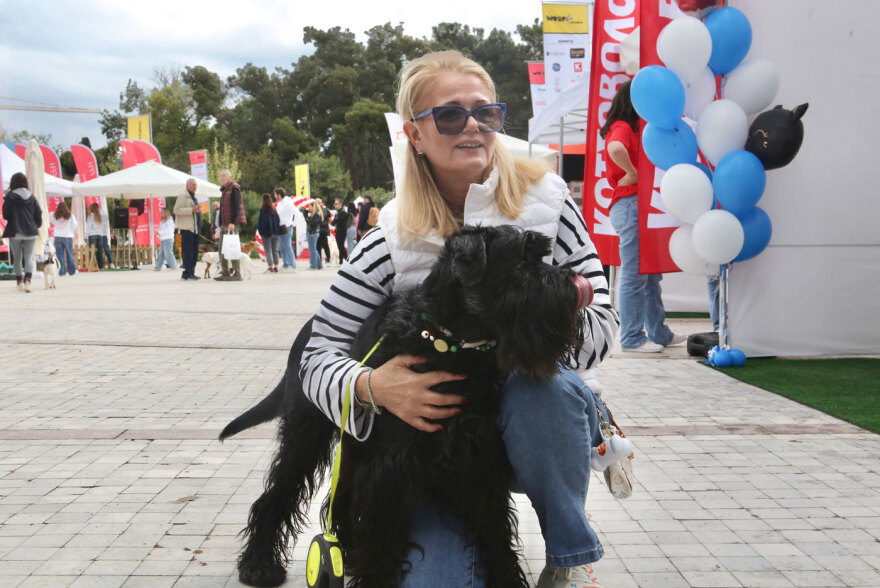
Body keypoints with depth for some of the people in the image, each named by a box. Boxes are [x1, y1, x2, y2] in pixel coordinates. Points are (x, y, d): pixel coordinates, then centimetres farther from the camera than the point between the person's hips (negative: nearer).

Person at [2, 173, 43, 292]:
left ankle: (19, 282, 18)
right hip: (30, 233, 1)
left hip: (15, 232, -1)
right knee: (29, 257, 0)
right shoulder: (31, 197, 1)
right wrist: (36, 226, 20)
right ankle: (27, 281, -19)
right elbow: (38, 214, 2)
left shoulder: (10, 197, -7)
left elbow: (6, 215, -6)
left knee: (17, 258, 12)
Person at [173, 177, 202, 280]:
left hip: (195, 228, 9)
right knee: (187, 251, -9)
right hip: (187, 228, -9)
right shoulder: (183, 196, -4)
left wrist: (198, 209, 16)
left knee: (194, 251, 9)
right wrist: (192, 210, -20)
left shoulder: (194, 197, 24)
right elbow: (176, 210, -15)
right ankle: (188, 273, -10)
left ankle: (190, 272, 15)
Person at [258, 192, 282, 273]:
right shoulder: (274, 209, 6)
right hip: (275, 232, 6)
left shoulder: (263, 210, -13)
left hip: (267, 233, -6)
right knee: (275, 249, 12)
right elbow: (278, 220, 9)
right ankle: (276, 266, 13)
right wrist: (277, 230, 15)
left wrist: (260, 230, -4)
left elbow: (262, 221, -15)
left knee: (268, 250, -2)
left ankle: (270, 267, -8)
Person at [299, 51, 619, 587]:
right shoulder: (395, 241, -9)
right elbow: (319, 353, -7)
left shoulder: (545, 200, -6)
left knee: (539, 387, -36)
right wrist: (371, 387, -29)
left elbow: (602, 323, -8)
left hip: (543, 417, 1)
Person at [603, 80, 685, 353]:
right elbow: (616, 149, -33)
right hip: (630, 205, -10)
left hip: (640, 205, 10)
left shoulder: (632, 129, 21)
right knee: (634, 275, -6)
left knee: (651, 274, 14)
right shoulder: (622, 128, -9)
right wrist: (633, 174, -21)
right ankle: (632, 338, -1)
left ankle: (659, 333, 22)